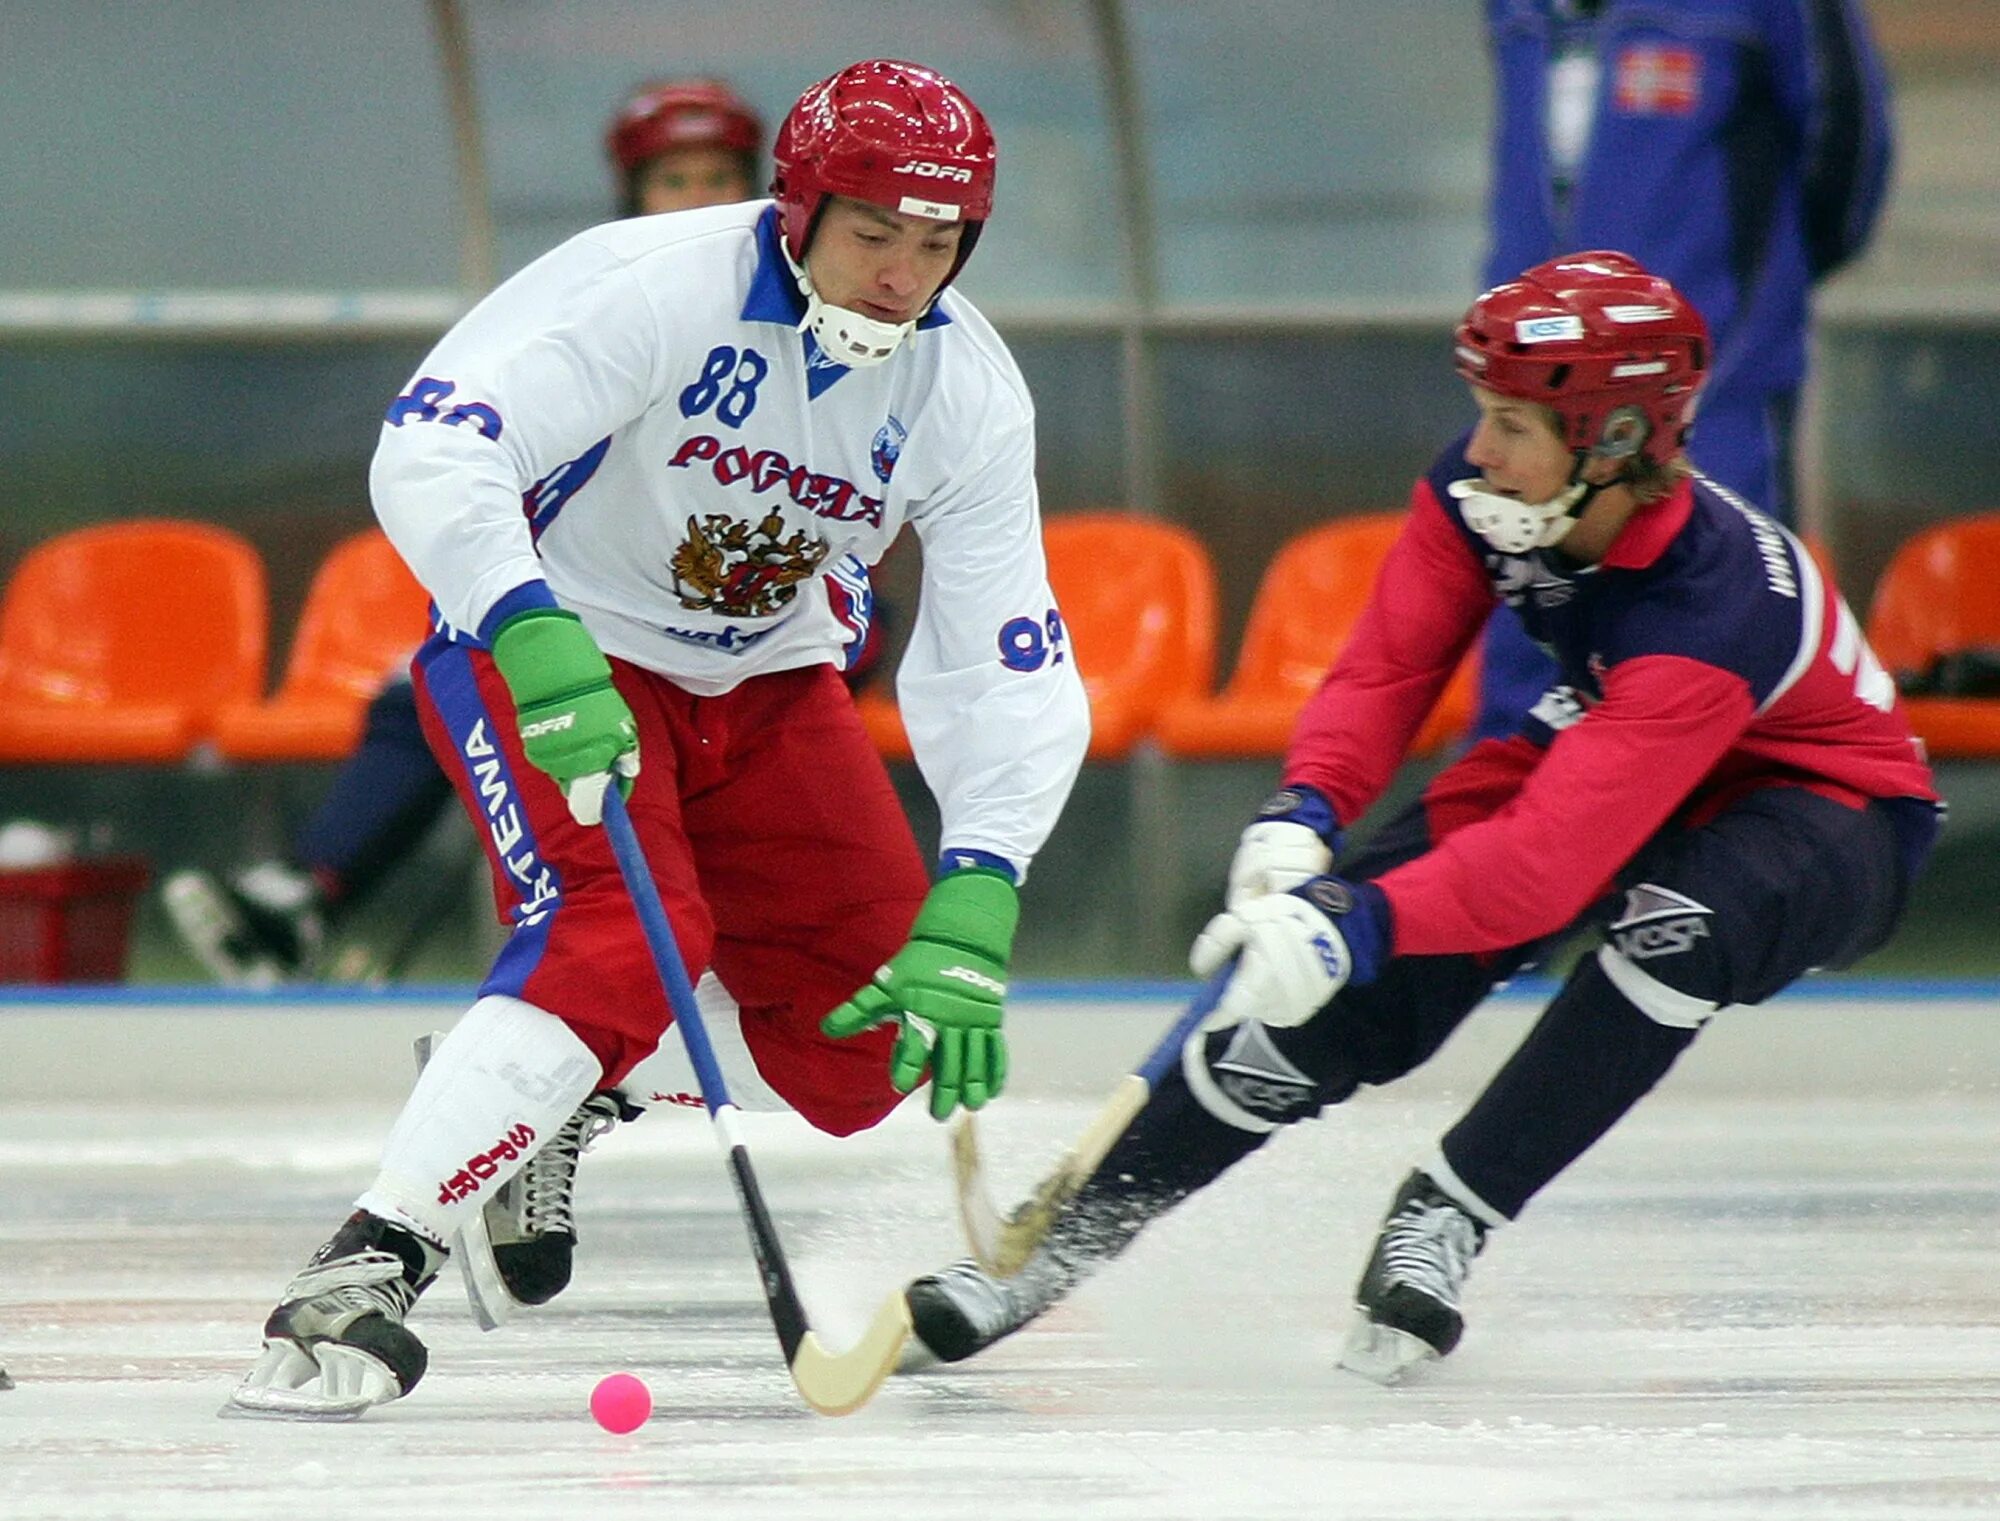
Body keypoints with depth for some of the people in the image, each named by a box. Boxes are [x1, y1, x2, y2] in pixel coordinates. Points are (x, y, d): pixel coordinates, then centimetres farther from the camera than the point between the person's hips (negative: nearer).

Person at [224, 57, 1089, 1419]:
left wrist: (974, 900, -25)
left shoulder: (969, 392, -11)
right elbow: (433, 452, -35)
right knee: (625, 938, -29)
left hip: (762, 678, 6)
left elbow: (1007, 667, -13)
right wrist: (537, 645, -49)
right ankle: (364, 1275, -32)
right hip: (548, 648, -6)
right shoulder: (653, 289, -27)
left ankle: (573, 1094, 24)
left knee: (876, 1034, 0)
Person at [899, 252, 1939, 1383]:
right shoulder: (1480, 494, -19)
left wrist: (1358, 923, -55)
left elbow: (1553, 860, -46)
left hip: (1829, 803, -6)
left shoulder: (1713, 609, -39)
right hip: (1592, 750, 6)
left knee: (1680, 924, -40)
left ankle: (1448, 1215, -27)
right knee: (1346, 992, -10)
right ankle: (1067, 1235, -3)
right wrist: (1303, 820, -30)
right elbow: (1387, 667, -12)